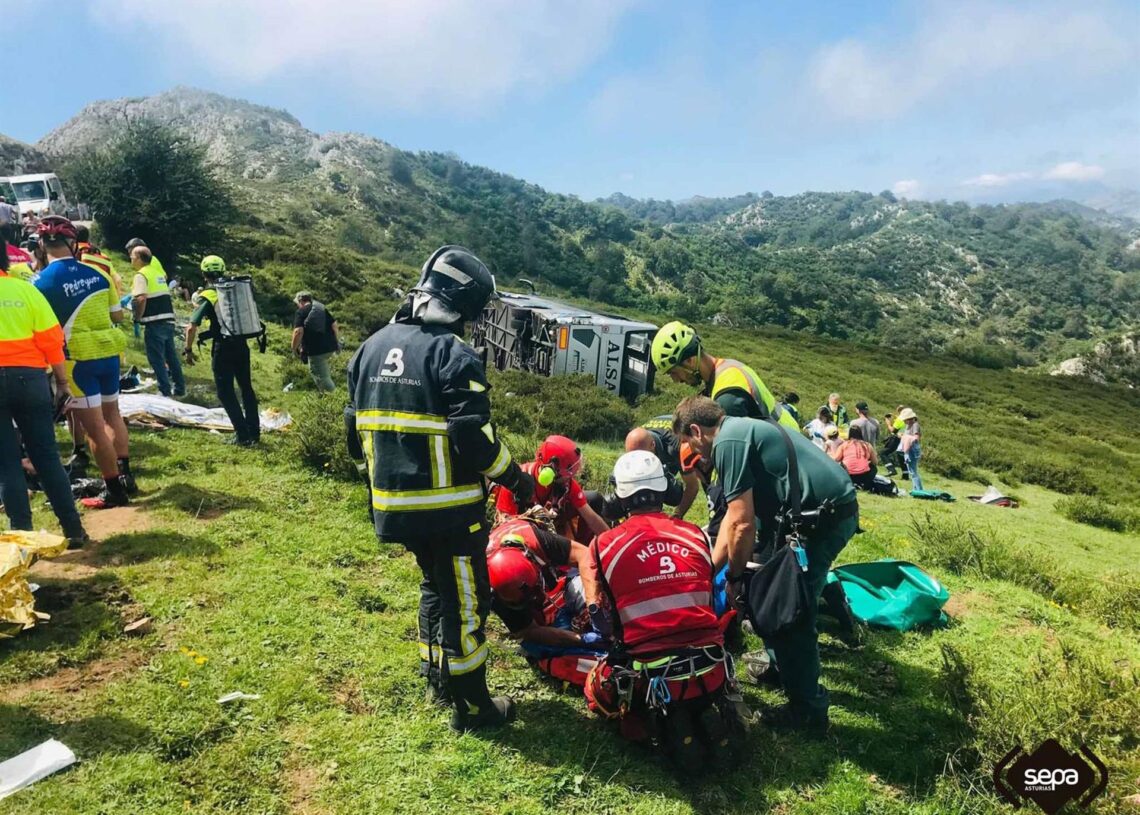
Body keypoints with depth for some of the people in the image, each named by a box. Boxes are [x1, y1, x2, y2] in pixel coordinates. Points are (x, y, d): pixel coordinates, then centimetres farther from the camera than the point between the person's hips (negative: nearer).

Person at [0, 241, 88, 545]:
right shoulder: (26, 290, 2)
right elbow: (51, 340, -2)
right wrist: (62, 381, 6)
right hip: (29, 377, 2)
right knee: (46, 457, 8)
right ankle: (73, 529, 9)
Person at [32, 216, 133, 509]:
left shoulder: (42, 282, -10)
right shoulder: (97, 274, 2)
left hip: (78, 359, -5)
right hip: (109, 352, 5)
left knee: (93, 427, 1)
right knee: (112, 413, 22)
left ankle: (114, 490, 6)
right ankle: (125, 475, 26)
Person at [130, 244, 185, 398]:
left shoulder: (141, 275, -9)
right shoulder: (157, 269, 14)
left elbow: (141, 299, -23)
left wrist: (138, 317, -11)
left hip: (154, 323, -8)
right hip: (168, 320, 8)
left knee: (157, 359, -1)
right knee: (171, 356, 16)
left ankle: (165, 391, 0)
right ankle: (179, 388, 22)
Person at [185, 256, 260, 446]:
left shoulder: (207, 296, -8)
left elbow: (191, 328, -13)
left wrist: (188, 350, -1)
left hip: (223, 348, -5)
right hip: (242, 345, 5)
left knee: (226, 392, 4)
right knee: (246, 388, 16)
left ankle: (242, 435, 0)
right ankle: (254, 432, 19)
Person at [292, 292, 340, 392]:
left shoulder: (301, 312, -3)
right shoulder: (323, 309, 14)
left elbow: (298, 331, -16)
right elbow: (335, 326, 10)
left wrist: (294, 348, -5)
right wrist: (337, 342, 17)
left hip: (315, 350, -7)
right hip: (330, 347, 7)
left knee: (322, 378, -1)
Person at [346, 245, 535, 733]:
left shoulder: (371, 347, 7)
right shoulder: (454, 355, -18)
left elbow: (357, 429, 12)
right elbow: (476, 440, -22)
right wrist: (518, 481, -6)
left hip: (393, 505, 8)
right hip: (448, 508, -8)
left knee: (435, 585, 27)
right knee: (464, 602, 7)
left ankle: (435, 673, 41)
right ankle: (471, 707, 20)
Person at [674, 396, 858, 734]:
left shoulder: (728, 442, -13)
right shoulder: (743, 429, 18)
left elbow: (742, 524, -16)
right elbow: (733, 517, 21)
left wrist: (734, 577, 0)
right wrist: (708, 570, 22)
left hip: (822, 516, -10)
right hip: (837, 507, 10)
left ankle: (807, 711, 11)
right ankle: (782, 663, 38)